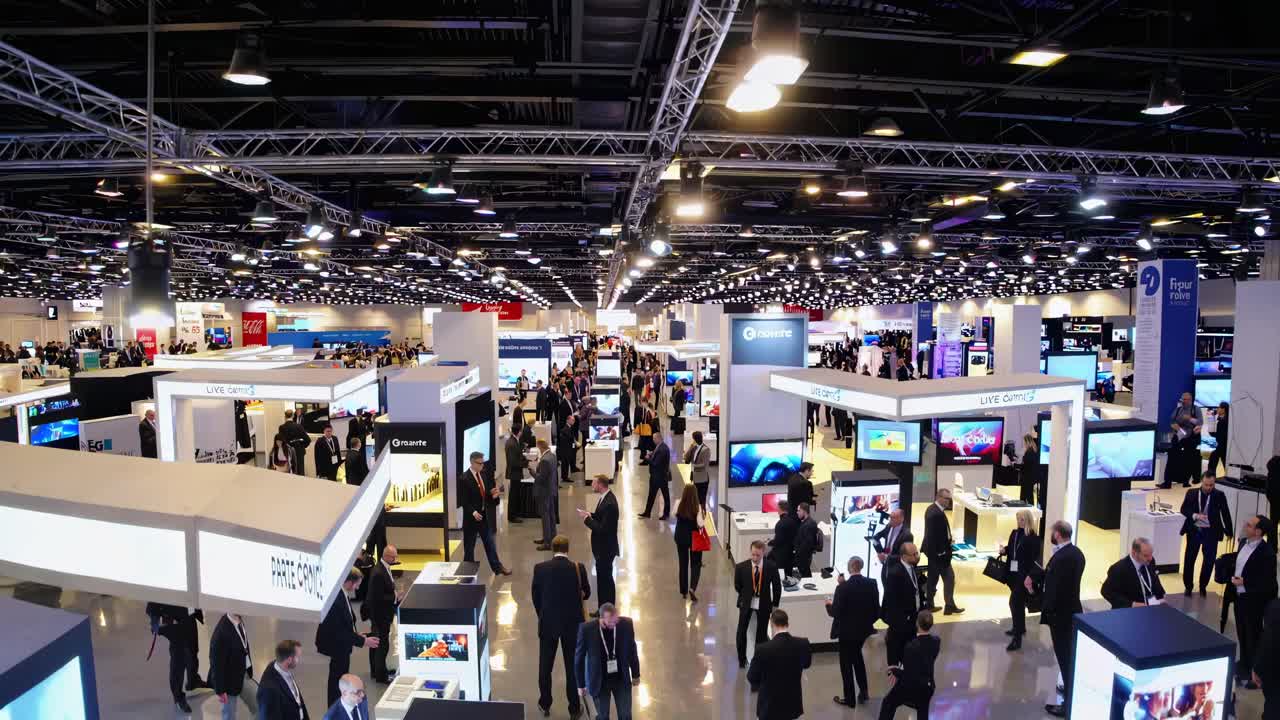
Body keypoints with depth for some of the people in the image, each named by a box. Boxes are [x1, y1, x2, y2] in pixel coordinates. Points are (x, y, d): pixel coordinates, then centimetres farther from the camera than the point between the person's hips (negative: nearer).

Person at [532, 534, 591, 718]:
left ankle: (545, 705, 31)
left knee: (545, 666, 18)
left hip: (548, 623, 0)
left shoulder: (540, 568, -12)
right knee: (573, 666, 12)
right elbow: (586, 594, 0)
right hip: (573, 624, 0)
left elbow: (536, 597, -2)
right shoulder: (578, 568, -14)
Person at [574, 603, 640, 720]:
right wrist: (580, 684, -3)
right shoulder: (587, 629, -24)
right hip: (599, 681, -1)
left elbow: (632, 650, -1)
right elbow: (579, 657, -10)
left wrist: (635, 674, 9)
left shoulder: (626, 624, -18)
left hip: (622, 679, 2)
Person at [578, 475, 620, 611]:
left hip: (606, 548, -10)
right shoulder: (605, 497, 3)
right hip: (602, 546, 10)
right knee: (602, 578, 18)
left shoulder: (609, 504, -27)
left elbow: (602, 529, -27)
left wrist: (587, 518, -18)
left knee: (606, 579, 3)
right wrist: (590, 514, -2)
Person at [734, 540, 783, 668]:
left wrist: (775, 604, 3)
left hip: (763, 604, 0)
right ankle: (742, 659, 28)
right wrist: (746, 596, 6)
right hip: (746, 603, 0)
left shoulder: (771, 566, -16)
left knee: (762, 633, 10)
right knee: (741, 632, 7)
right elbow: (737, 586, 2)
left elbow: (777, 586, -1)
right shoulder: (741, 567, -17)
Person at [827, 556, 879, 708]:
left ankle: (850, 699, 26)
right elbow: (876, 608, -3)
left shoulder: (843, 587, -25)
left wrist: (829, 604, 0)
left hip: (847, 631, -5)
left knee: (847, 663, 13)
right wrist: (869, 621, 15)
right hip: (864, 628, 5)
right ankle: (863, 690, 34)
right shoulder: (872, 583, -11)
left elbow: (835, 613, -21)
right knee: (857, 655, 30)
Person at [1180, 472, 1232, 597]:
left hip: (1211, 532, -1)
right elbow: (1183, 509, -4)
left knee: (1209, 560, 5)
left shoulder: (1219, 495, -6)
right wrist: (1195, 515, -23)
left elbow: (1225, 514, 0)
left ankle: (1203, 587, 25)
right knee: (1189, 559, 6)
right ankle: (1187, 586, 21)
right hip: (1194, 530, 1)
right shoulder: (1191, 493, -4)